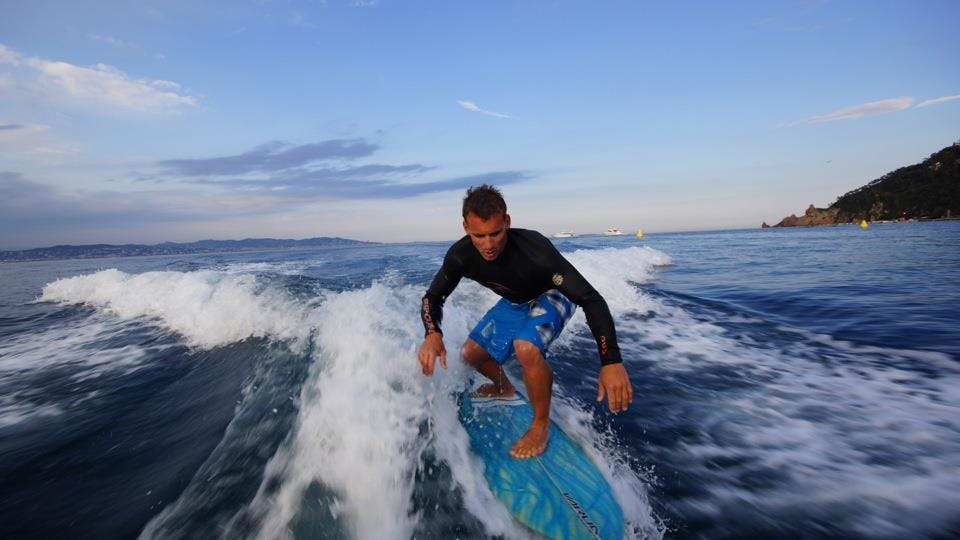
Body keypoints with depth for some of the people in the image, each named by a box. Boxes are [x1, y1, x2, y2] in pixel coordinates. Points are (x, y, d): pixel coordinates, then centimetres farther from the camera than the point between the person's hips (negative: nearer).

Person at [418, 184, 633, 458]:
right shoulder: (460, 255, -25)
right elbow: (433, 297, -12)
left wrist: (611, 361, -51)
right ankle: (504, 387, 39)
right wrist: (432, 334, -36)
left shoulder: (533, 249, -40)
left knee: (527, 348, -34)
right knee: (470, 354, 6)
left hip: (551, 297, -5)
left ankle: (541, 425, -9)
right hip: (514, 302, 6)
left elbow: (591, 299, -41)